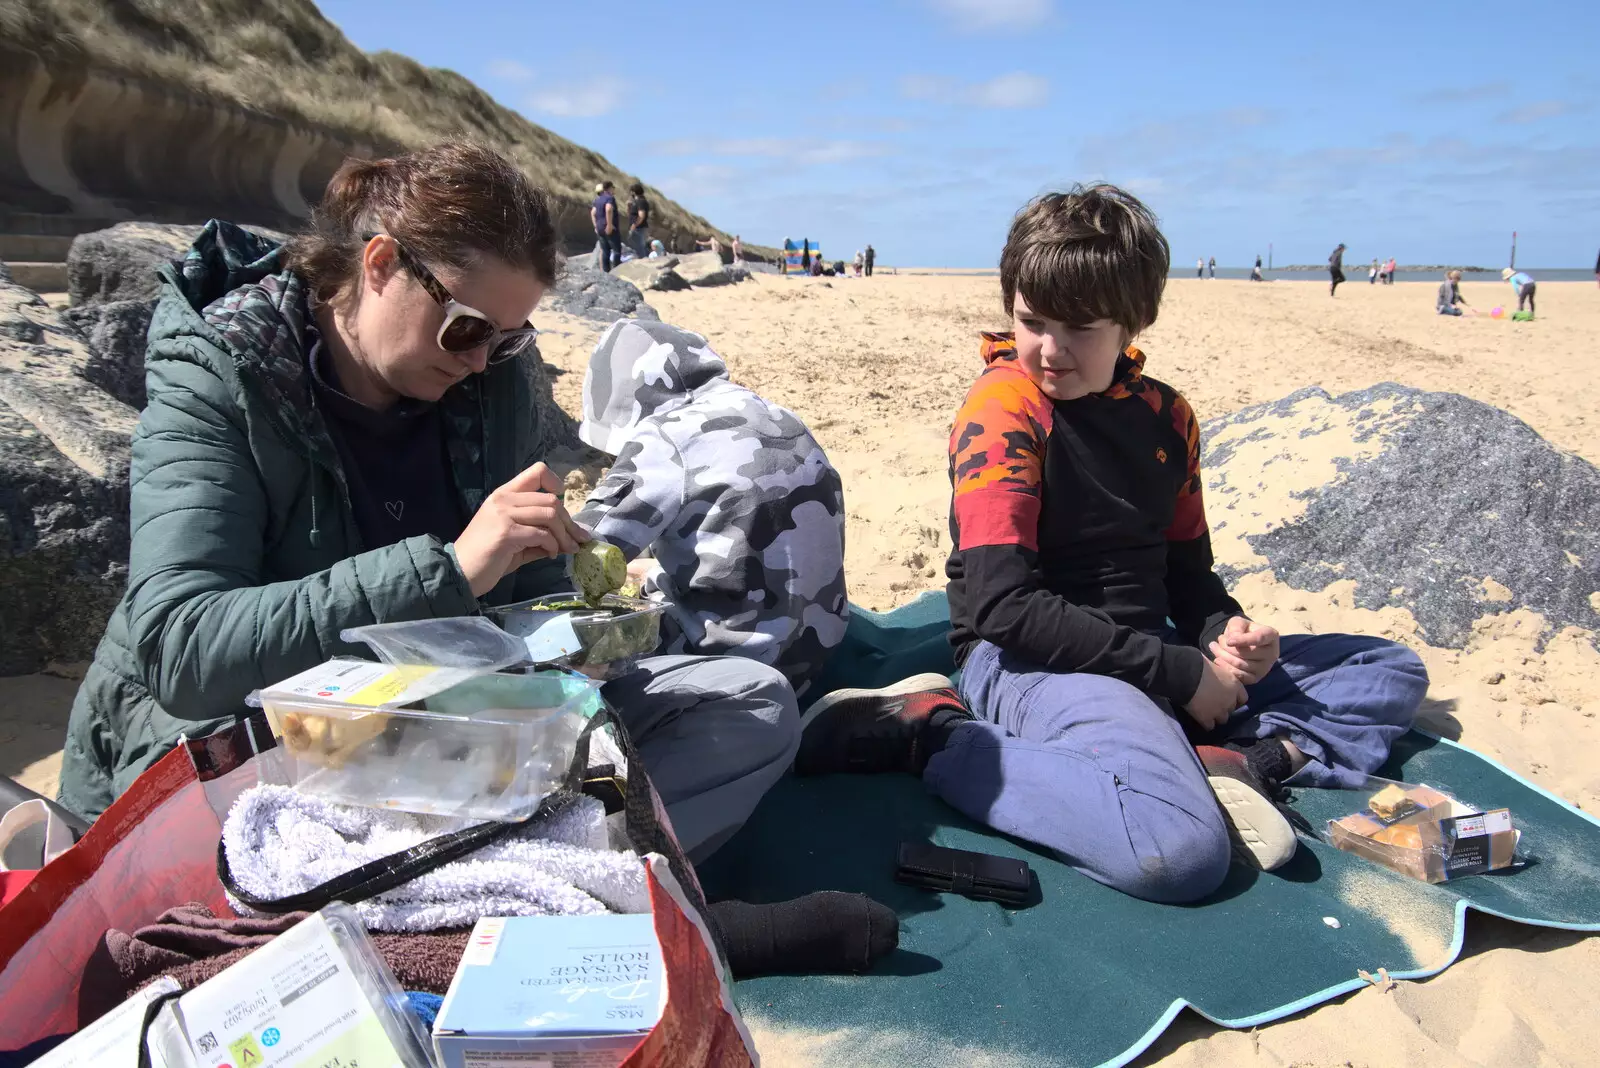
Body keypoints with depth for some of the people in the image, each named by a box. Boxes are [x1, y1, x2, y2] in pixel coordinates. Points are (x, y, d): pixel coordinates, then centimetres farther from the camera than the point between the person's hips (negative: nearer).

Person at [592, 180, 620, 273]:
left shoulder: (598, 200, 13)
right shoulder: (610, 198, -13)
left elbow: (593, 213, 16)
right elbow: (608, 210, -31)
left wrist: (596, 226, 18)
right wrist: (609, 224, -28)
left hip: (600, 228, 8)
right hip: (610, 229, -8)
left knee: (605, 250, 11)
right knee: (617, 249, -1)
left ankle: (606, 271, 12)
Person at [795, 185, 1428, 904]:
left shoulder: (1165, 415, 11)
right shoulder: (1002, 408, -10)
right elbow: (1004, 607, -18)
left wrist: (1225, 631, -5)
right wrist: (1179, 672, -16)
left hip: (1147, 652, 8)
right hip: (1026, 660, -8)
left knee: (1393, 672, 14)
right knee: (1179, 852, -35)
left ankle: (1247, 758, -15)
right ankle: (930, 731, -19)